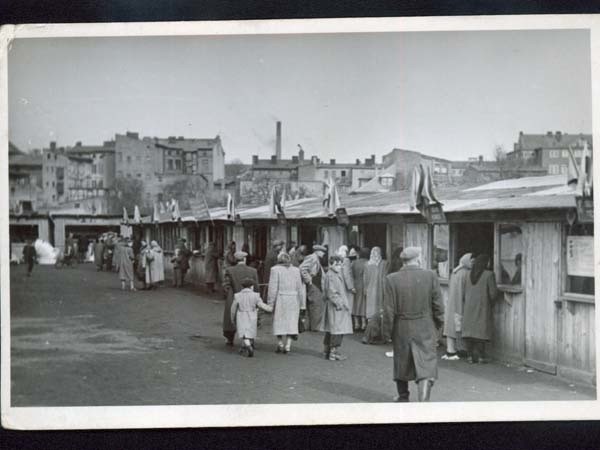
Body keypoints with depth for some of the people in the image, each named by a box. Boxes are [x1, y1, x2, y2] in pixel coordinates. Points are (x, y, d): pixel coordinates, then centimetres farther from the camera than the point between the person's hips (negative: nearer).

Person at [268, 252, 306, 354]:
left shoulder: (275, 269, -4)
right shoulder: (296, 270, 5)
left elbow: (273, 288, -9)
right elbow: (300, 288, 4)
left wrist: (270, 303, -5)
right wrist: (302, 304, 8)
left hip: (280, 300, -2)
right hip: (294, 299, 2)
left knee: (279, 322, 11)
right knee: (291, 322, 7)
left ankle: (280, 344, 14)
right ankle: (288, 345, 0)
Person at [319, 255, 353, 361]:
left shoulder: (338, 275, 16)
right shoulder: (330, 276, -15)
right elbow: (331, 294, -20)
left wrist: (345, 304, 16)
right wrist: (341, 304, -19)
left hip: (340, 307, 10)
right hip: (335, 307, -10)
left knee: (330, 330, 15)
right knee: (337, 330, -10)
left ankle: (327, 350, 21)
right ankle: (334, 352, -7)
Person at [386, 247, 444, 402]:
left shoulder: (391, 279, -8)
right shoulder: (430, 276, -7)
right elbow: (438, 306, -3)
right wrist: (437, 326, 11)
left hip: (401, 329, 1)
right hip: (425, 330, -1)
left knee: (401, 364, 19)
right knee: (426, 366, 0)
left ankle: (403, 397, 36)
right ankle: (423, 401, -13)